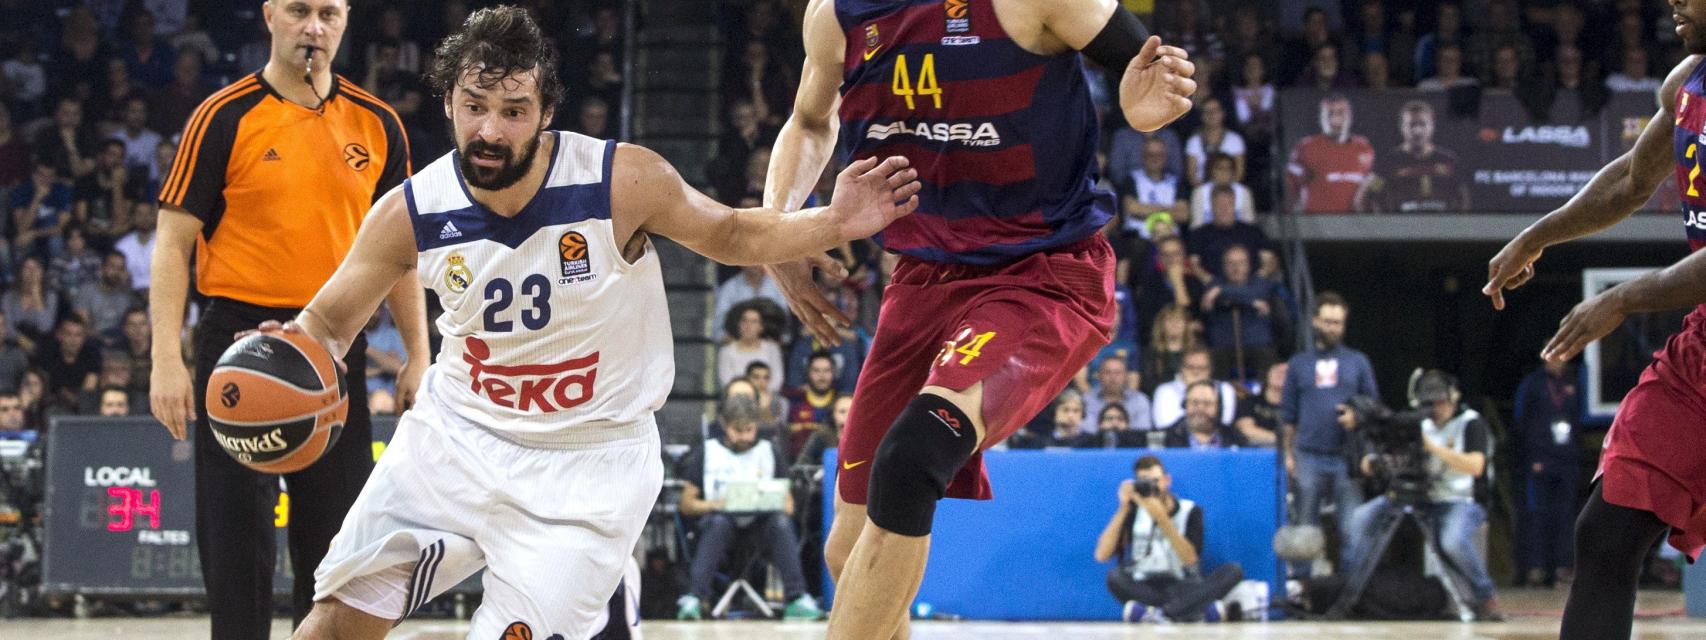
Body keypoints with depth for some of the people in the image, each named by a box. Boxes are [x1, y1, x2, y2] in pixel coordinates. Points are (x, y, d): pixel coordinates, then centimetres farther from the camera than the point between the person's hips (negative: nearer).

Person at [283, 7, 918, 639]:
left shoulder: (624, 181, -19)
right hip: (458, 436, 3)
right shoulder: (408, 214, -13)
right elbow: (330, 324, 1)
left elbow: (730, 234, -2)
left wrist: (834, 224, -19)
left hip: (590, 462, -3)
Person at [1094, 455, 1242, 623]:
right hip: (1143, 590, 0)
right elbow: (1102, 555, -6)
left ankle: (1158, 613, -40)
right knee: (1114, 576, -31)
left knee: (1233, 571, -25)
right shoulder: (1133, 511, 5)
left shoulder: (1190, 511, 3)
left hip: (1185, 589, 0)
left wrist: (1161, 518, -21)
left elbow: (1190, 558, -13)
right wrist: (1123, 509, -11)